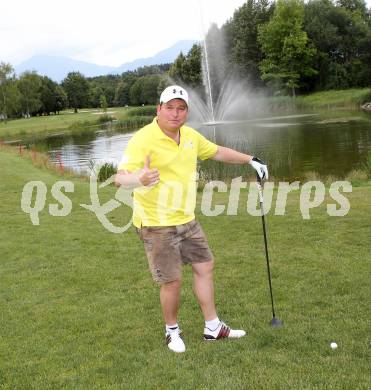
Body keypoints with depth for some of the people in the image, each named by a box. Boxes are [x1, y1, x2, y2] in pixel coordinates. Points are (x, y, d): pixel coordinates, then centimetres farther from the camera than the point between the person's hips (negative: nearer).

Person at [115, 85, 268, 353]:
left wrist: (251, 160, 20)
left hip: (187, 220, 8)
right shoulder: (143, 139, -18)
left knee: (205, 267, 13)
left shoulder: (191, 136, 4)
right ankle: (172, 331, 24)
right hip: (157, 224, -7)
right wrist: (139, 179, -49)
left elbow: (218, 152, 21)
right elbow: (121, 177, -27)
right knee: (172, 281, -3)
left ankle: (213, 327, 28)